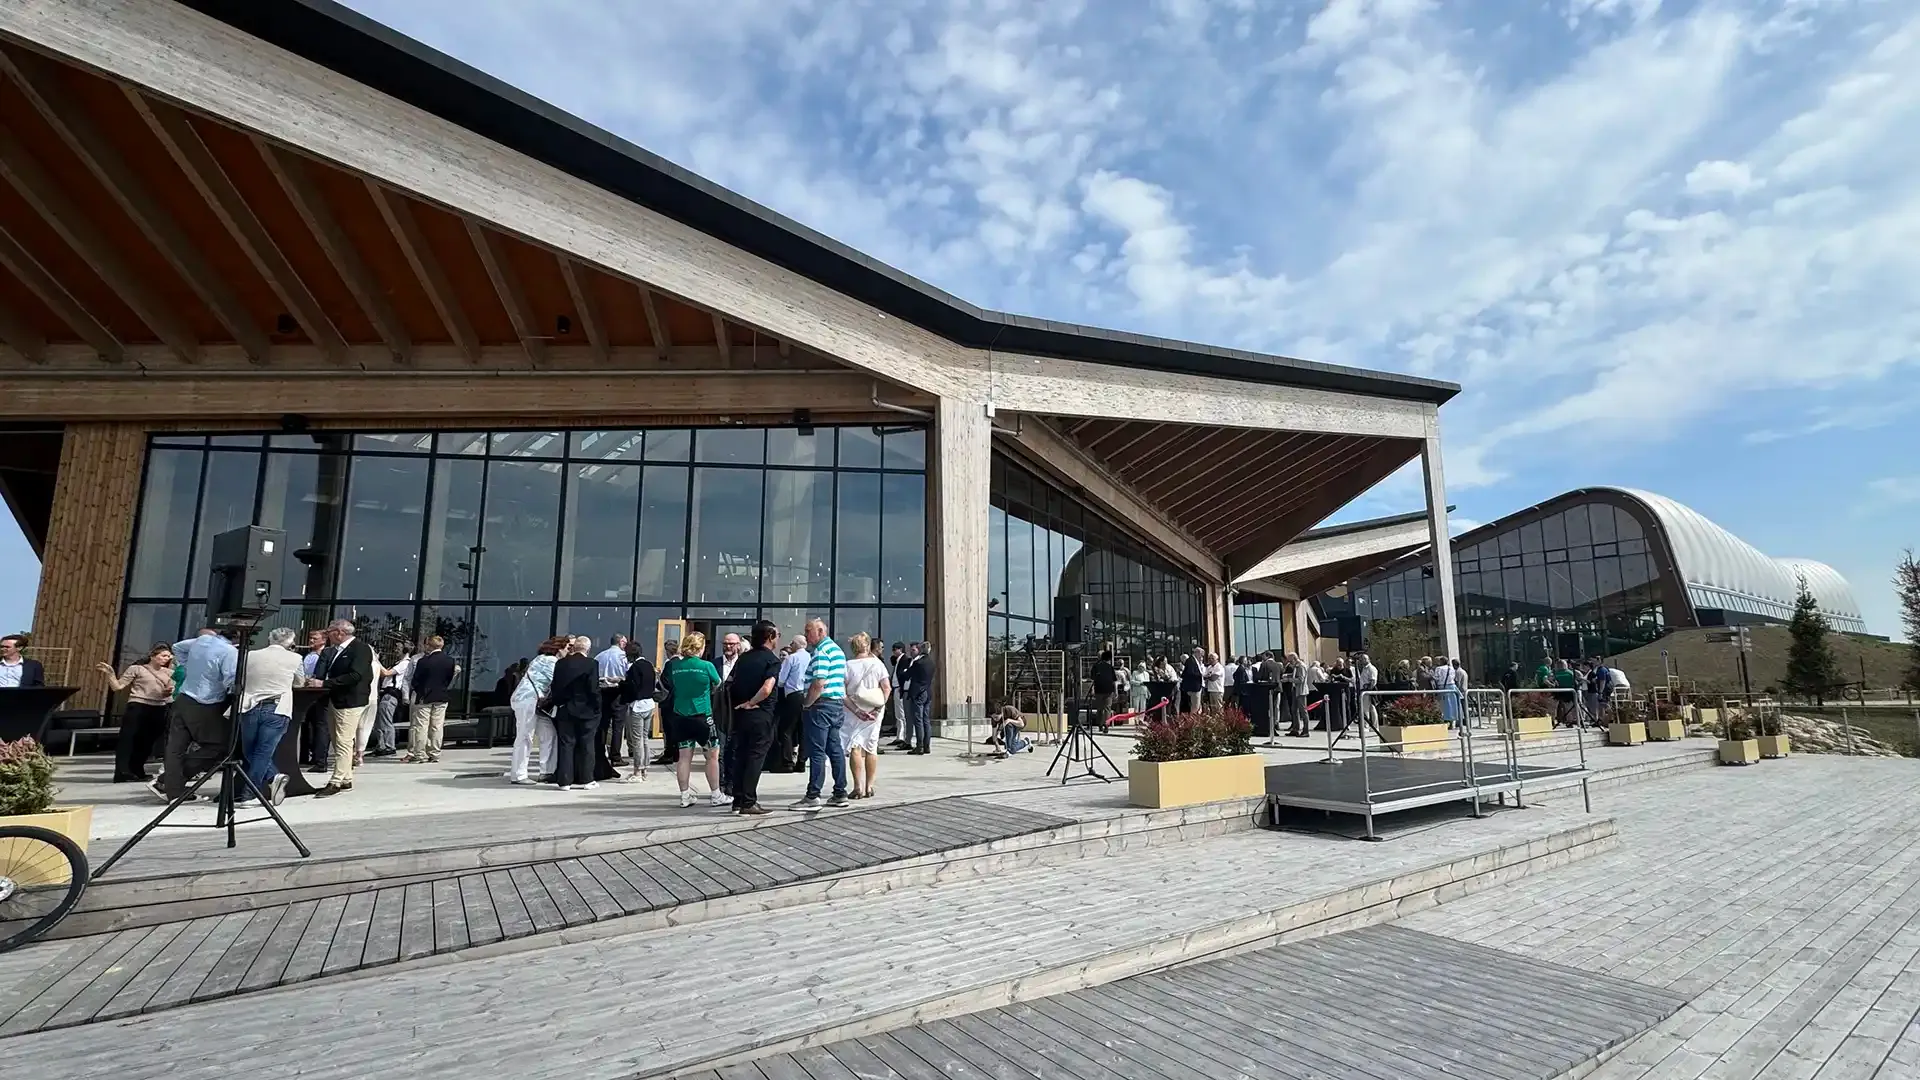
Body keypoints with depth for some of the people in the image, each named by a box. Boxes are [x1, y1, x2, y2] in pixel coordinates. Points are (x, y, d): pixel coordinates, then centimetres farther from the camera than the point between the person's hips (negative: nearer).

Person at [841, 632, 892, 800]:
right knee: (871, 748, 10)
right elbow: (887, 688, -9)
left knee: (855, 748, 3)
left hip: (854, 712, -2)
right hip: (874, 712, 2)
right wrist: (878, 708, -7)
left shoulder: (848, 665, -4)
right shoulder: (878, 664, -2)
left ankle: (858, 787, -3)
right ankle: (869, 787, 15)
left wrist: (856, 710, -9)